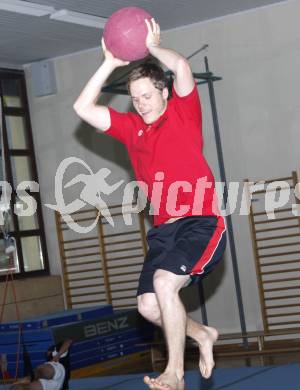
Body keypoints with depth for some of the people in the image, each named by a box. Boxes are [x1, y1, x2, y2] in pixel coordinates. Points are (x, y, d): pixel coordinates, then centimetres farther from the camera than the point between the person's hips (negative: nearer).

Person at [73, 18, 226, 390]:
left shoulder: (183, 113, 2)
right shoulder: (131, 127, 15)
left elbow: (182, 67, -15)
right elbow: (83, 108, 10)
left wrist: (153, 46, 2)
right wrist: (110, 63, 9)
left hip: (201, 222, -6)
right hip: (164, 229, 6)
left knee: (164, 280, -27)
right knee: (148, 305, -4)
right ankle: (202, 335, 25)